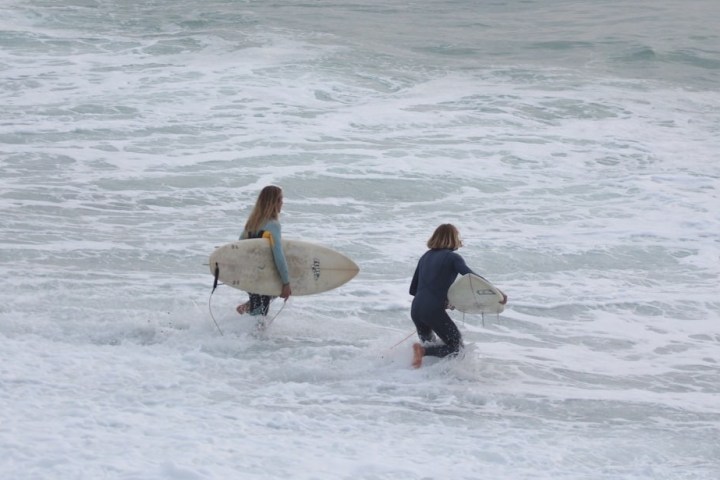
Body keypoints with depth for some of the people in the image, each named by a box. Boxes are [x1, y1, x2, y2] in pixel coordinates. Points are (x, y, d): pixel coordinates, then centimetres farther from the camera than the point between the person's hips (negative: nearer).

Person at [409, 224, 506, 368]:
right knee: (456, 347, 4)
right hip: (434, 311, -6)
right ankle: (423, 351, -16)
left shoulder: (425, 257, 17)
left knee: (428, 344, 27)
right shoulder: (452, 257, -2)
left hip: (415, 309, 6)